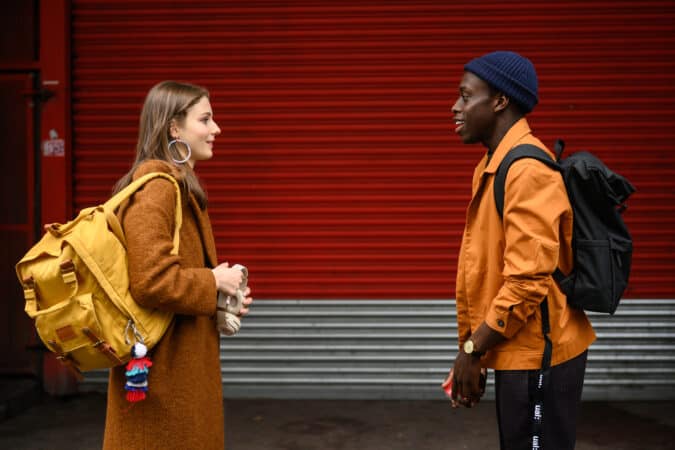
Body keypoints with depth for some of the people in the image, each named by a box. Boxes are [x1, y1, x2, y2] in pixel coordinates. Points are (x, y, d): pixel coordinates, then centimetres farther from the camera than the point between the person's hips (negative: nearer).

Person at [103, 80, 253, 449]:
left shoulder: (176, 185, 13)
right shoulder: (157, 188, -19)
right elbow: (153, 282, -28)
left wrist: (220, 295, 6)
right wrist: (214, 283, -14)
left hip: (179, 362, 10)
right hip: (164, 369, -10)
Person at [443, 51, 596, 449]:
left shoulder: (528, 170, -19)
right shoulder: (496, 166, 12)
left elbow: (527, 280, -24)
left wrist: (471, 350, -16)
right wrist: (474, 350, 15)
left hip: (537, 356, -9)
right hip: (517, 352, 9)